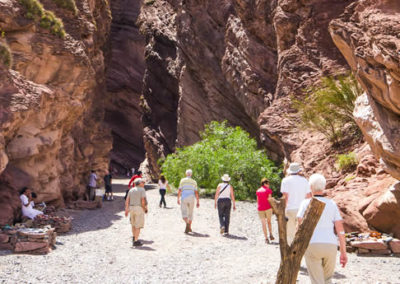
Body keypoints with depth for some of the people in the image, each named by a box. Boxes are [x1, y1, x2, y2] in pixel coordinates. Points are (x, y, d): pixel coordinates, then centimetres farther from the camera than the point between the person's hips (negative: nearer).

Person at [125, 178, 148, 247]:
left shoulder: (131, 190, 11)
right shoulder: (142, 190, -6)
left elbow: (127, 201, 7)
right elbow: (143, 200, -15)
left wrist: (126, 210, 8)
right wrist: (144, 208, -4)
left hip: (131, 208, 6)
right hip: (139, 208, -6)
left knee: (133, 224, 23)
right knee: (138, 226, -2)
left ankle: (134, 238, 35)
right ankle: (136, 241, -4)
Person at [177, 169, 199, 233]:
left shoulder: (182, 180, 1)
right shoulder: (194, 182, 5)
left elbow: (179, 190, -3)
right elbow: (196, 192, 0)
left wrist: (178, 199, 7)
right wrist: (198, 202, 3)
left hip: (184, 199, -2)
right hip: (191, 199, 2)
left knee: (184, 214, -5)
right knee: (190, 213, 18)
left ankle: (187, 224, -34)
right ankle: (189, 228, 24)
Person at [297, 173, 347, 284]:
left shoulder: (306, 203, 3)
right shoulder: (332, 204, 9)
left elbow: (300, 225, -9)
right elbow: (340, 229, 4)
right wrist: (343, 252, 8)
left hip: (312, 246, -2)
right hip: (330, 246, 2)